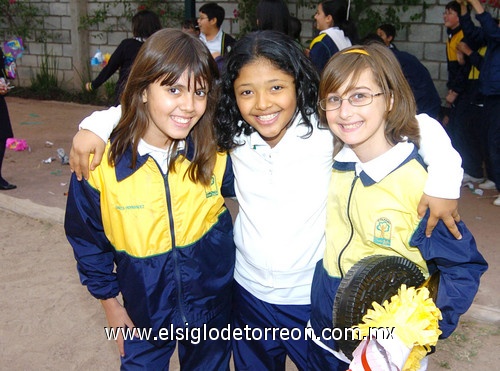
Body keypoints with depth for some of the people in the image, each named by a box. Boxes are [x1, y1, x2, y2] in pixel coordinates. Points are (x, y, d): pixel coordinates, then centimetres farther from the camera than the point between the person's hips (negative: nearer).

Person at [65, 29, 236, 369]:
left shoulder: (214, 155, -17)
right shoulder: (101, 161, -20)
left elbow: (233, 187, 6)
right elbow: (87, 239, -5)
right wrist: (110, 303, 1)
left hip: (213, 304, 2)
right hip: (144, 311, -1)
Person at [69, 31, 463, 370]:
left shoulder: (327, 130, -19)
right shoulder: (234, 133, -10)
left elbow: (421, 124, -16)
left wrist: (443, 182, -24)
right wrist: (96, 125, -12)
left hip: (316, 300, -3)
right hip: (249, 293, 3)